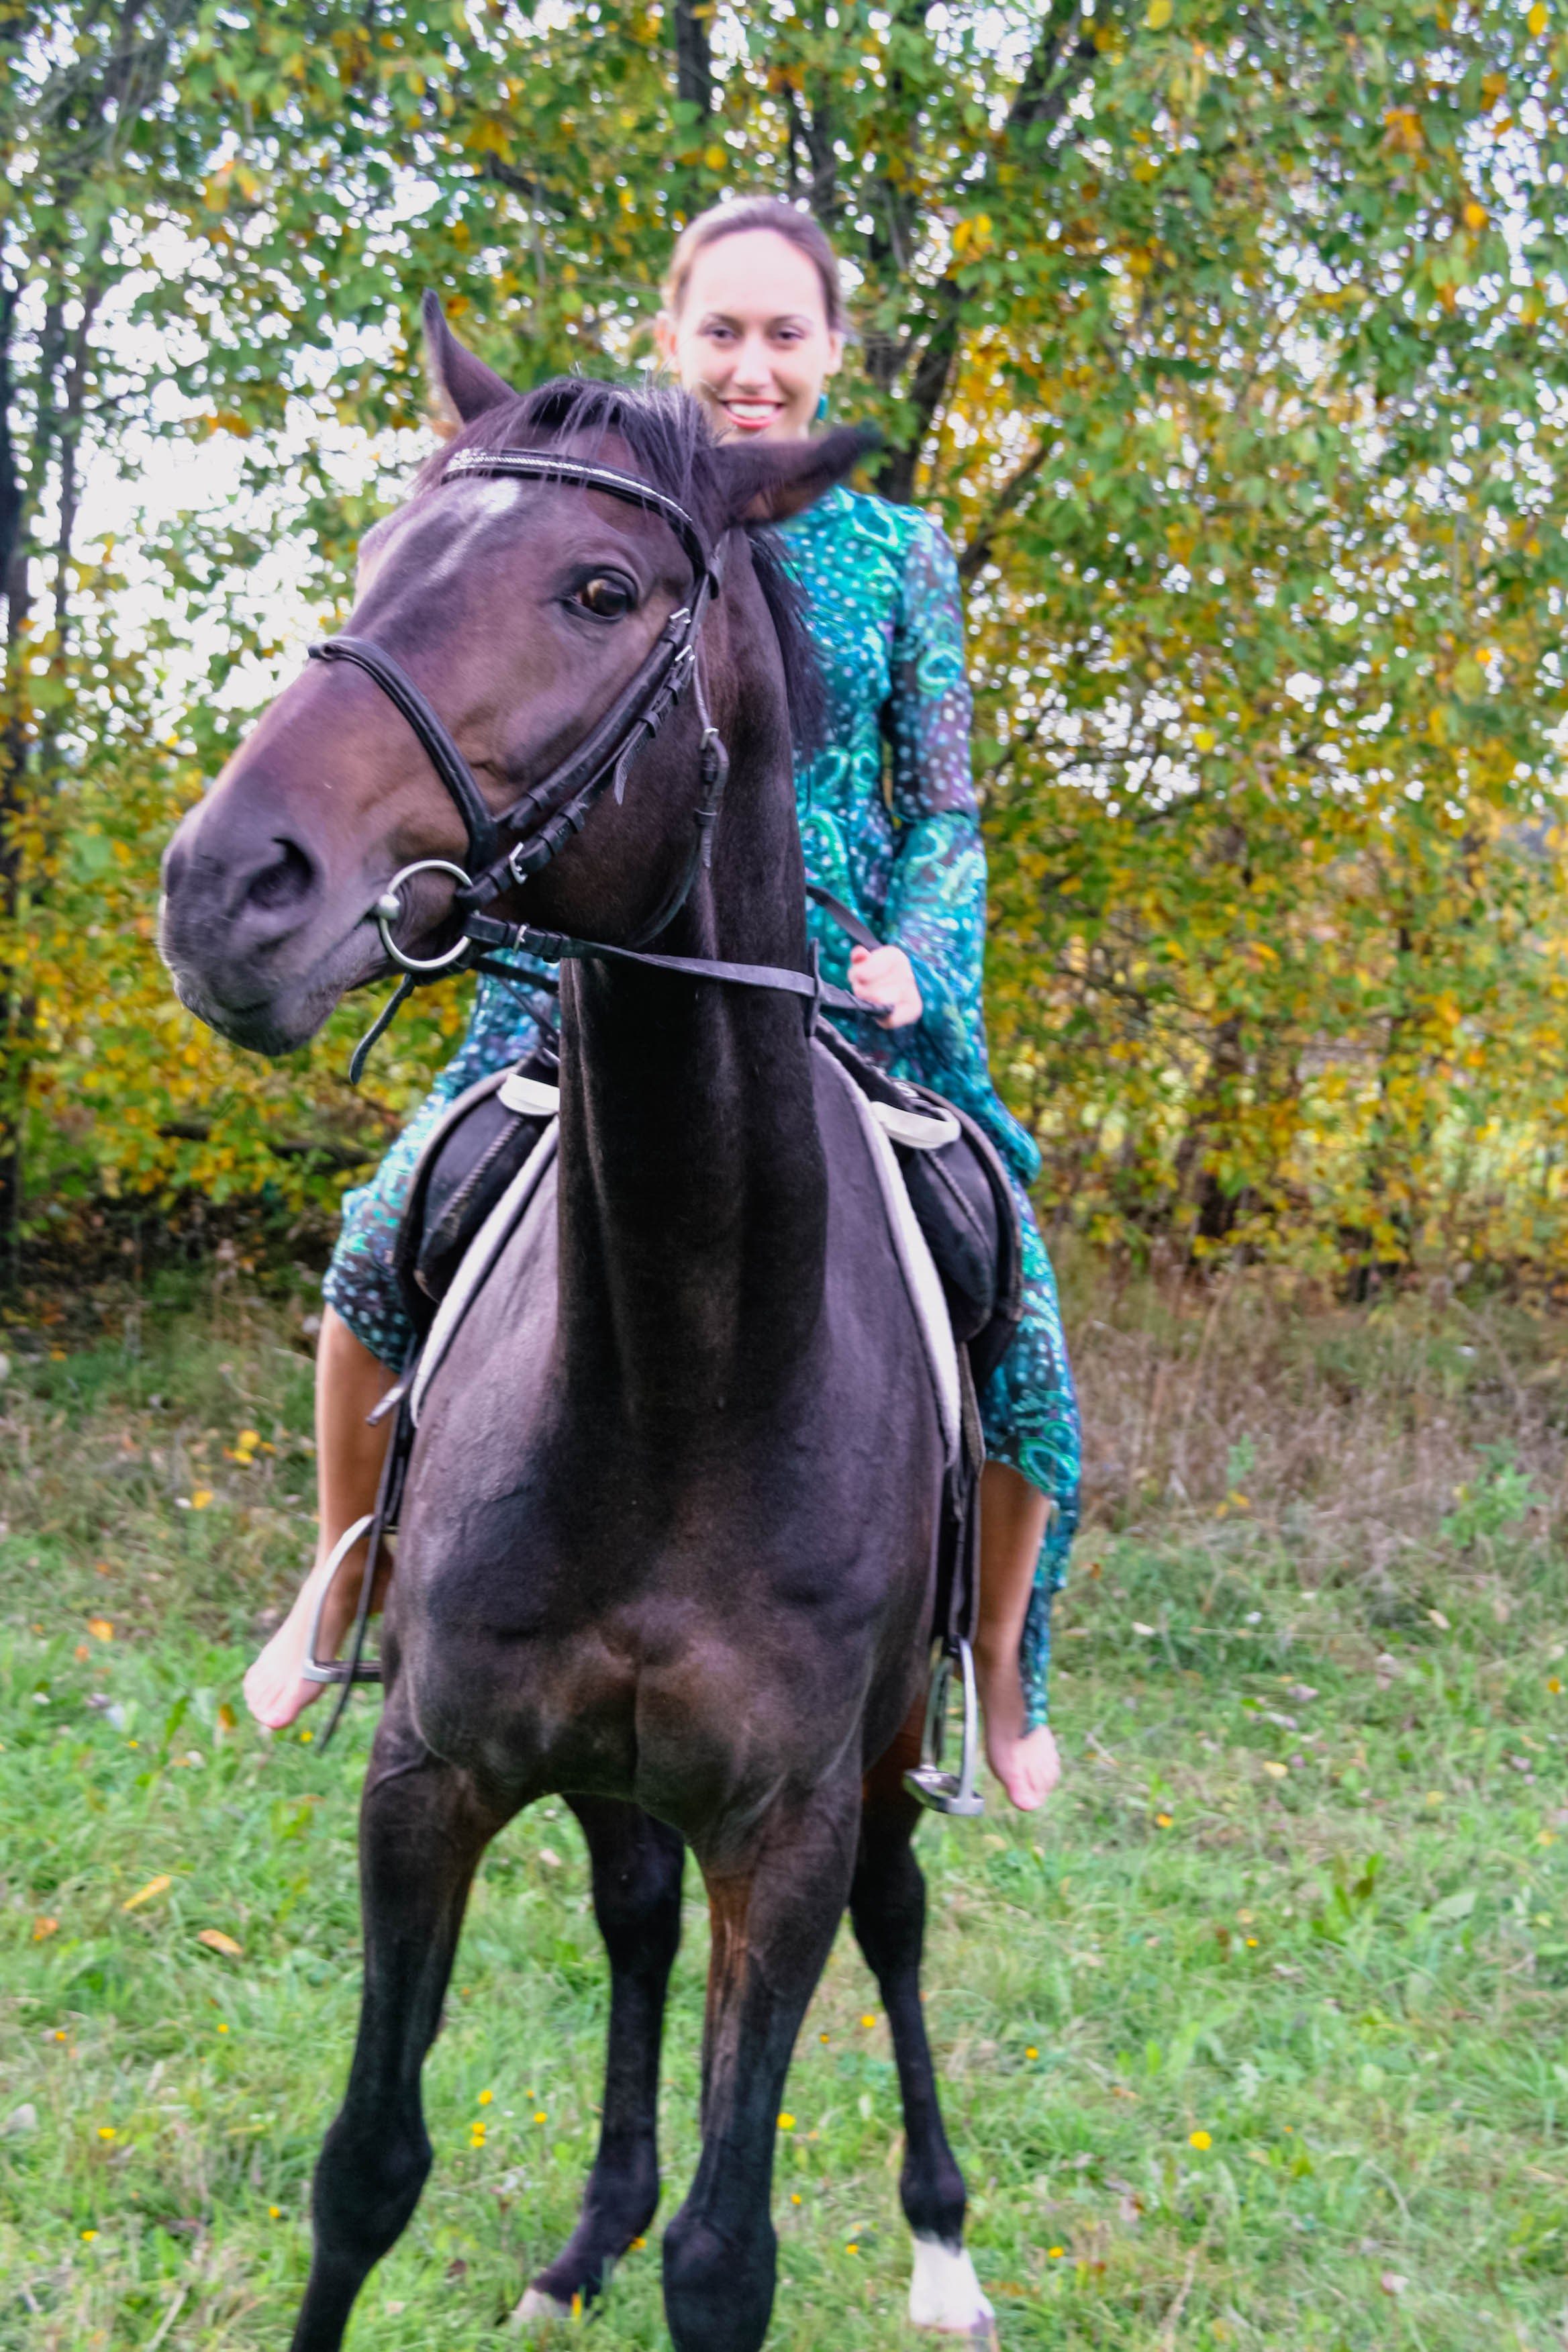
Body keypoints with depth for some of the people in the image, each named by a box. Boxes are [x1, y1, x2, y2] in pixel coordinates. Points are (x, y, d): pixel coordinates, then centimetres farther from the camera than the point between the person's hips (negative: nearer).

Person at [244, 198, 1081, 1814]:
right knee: (387, 1244, -15)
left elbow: (944, 816, 6)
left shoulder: (901, 558, 5)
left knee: (1017, 1325, -13)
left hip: (846, 995, 0)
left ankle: (998, 1658, 13)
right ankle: (346, 1573, 12)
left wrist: (915, 964, -11)